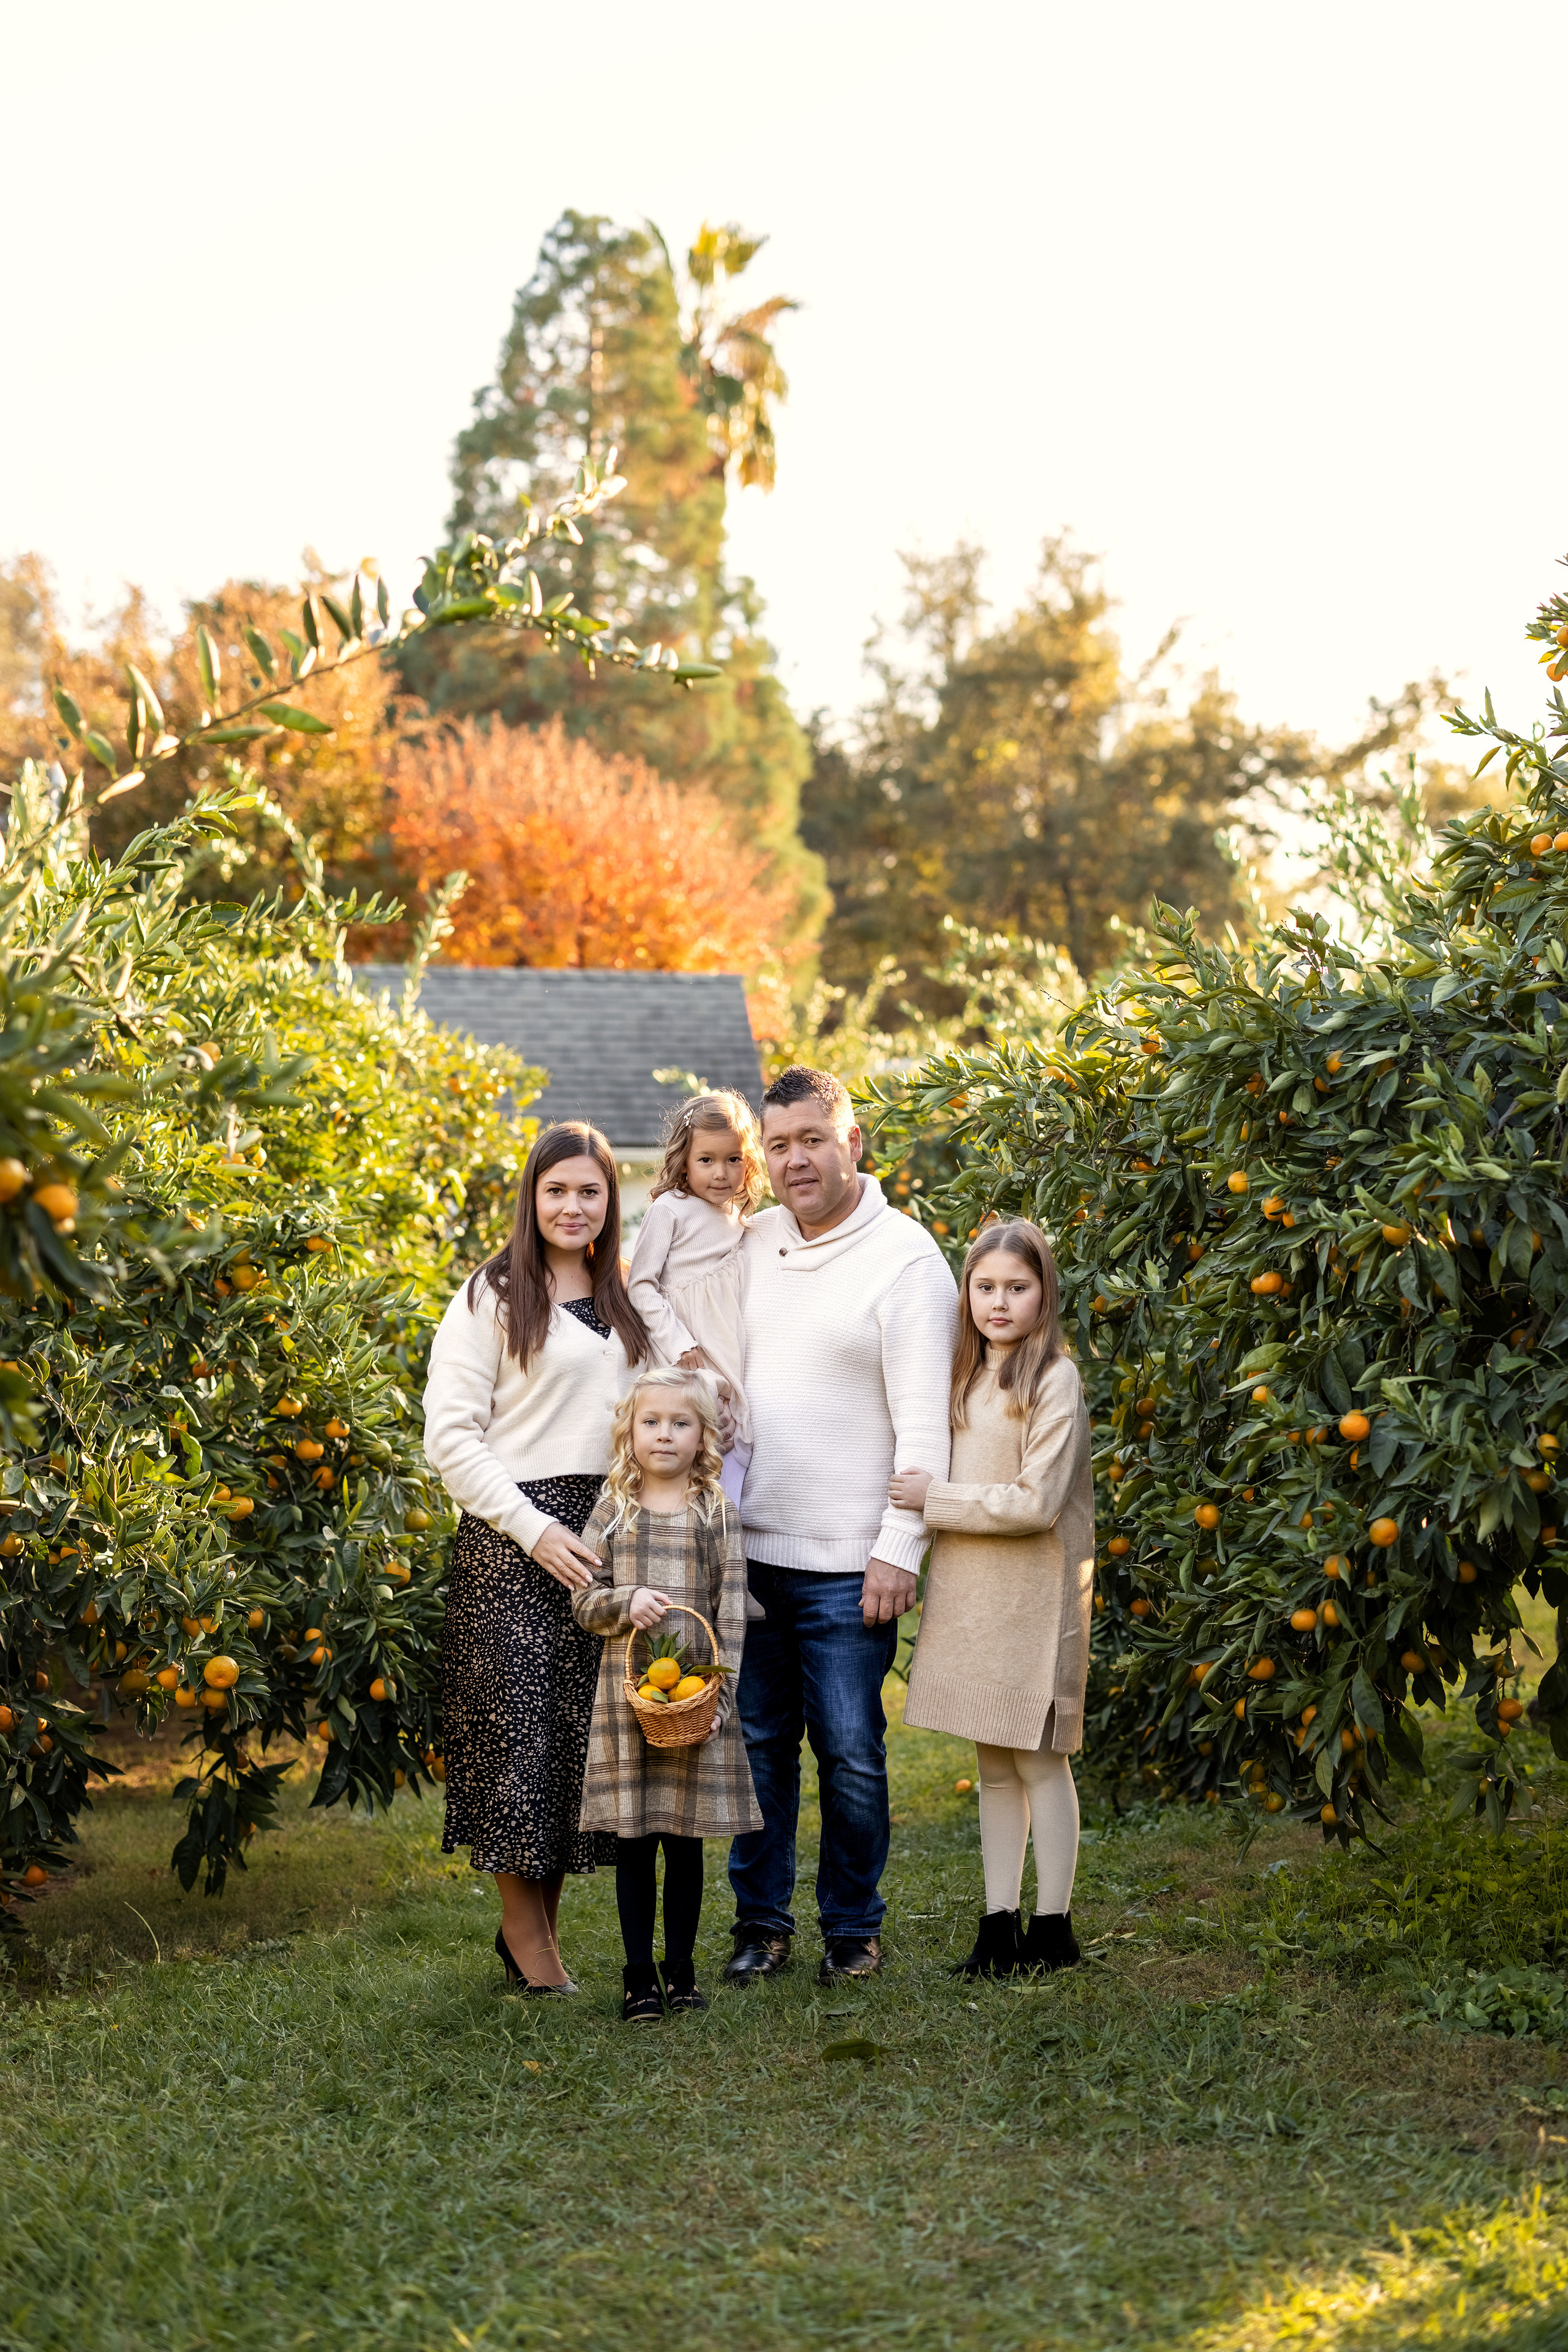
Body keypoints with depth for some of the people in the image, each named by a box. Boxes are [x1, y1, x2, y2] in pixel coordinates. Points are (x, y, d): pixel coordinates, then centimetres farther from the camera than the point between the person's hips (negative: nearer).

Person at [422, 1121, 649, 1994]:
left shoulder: (628, 1303, 16)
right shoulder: (493, 1297, -1)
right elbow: (451, 1438, -7)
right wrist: (535, 1527, -14)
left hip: (609, 1531, 5)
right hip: (514, 1538, -5)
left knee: (590, 1728, 3)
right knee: (518, 1727, -6)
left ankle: (538, 1925, 16)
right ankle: (528, 1941, 6)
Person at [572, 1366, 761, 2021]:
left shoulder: (717, 1512, 3)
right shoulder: (613, 1510, 5)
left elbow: (732, 1609, 0)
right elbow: (583, 1602, 6)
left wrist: (719, 1694, -8)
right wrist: (626, 1602, -15)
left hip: (696, 1695, 0)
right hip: (627, 1691, 0)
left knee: (686, 1836, 6)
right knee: (632, 1837, 2)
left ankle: (681, 1968, 17)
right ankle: (639, 1974, 10)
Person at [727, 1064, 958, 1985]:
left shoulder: (905, 1257, -7)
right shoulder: (748, 1245, 10)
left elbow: (925, 1421, -10)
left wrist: (900, 1549, -14)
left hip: (845, 1564, -5)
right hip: (748, 1550, 5)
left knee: (850, 1752, 2)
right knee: (758, 1741, 10)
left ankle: (854, 1927, 17)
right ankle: (762, 1922, 22)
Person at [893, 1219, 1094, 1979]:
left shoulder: (1054, 1379, -12)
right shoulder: (968, 1376, 13)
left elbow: (1037, 1502, -18)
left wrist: (936, 1499, -15)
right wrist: (928, 1497, 6)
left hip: (1032, 1599, -7)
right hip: (966, 1594, 7)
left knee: (1039, 1762, 1)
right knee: (993, 1766, 11)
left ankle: (1052, 1928, 10)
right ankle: (998, 1926, 17)